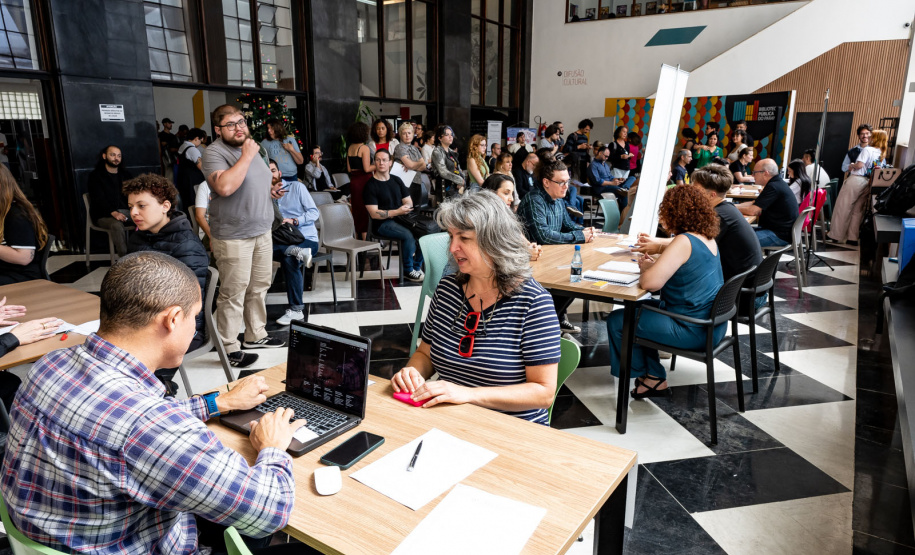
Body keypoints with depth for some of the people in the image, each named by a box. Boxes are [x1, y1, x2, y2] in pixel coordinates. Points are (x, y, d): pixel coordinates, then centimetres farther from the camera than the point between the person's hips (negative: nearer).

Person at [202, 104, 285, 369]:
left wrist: (273, 190, 14)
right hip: (234, 236, -8)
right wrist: (247, 157, -25)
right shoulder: (215, 153, -13)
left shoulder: (250, 148, 14)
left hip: (262, 230, 9)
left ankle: (256, 335, 31)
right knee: (233, 294, -3)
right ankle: (229, 349, 7)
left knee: (259, 287, 16)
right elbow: (225, 187, -30)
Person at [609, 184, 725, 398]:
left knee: (616, 321, -1)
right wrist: (656, 263, 8)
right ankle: (654, 376, 29)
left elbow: (650, 283, -28)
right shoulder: (708, 237, 6)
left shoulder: (684, 242, -23)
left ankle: (651, 377, 20)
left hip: (694, 331, -10)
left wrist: (647, 268, -6)